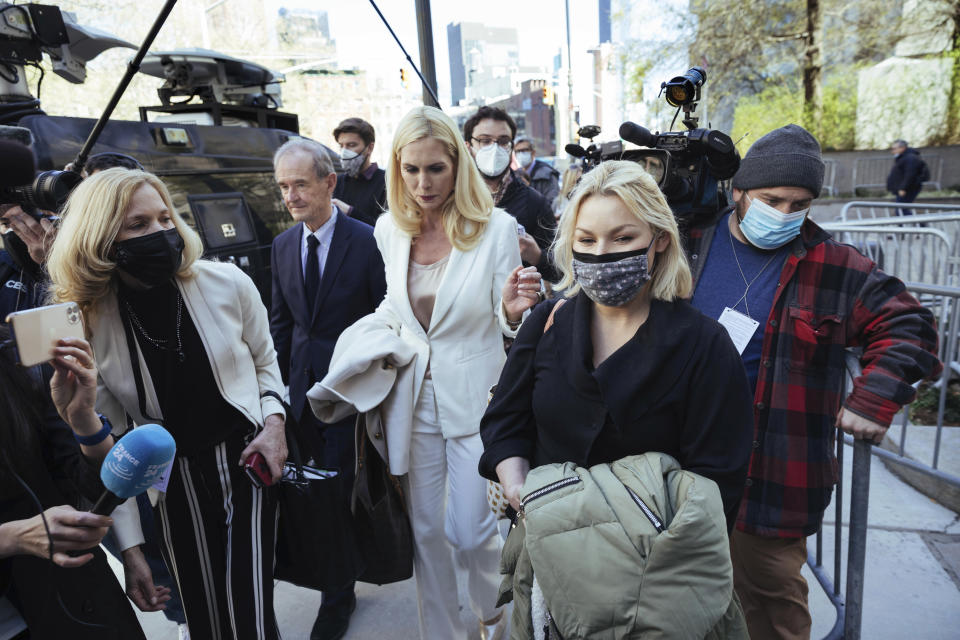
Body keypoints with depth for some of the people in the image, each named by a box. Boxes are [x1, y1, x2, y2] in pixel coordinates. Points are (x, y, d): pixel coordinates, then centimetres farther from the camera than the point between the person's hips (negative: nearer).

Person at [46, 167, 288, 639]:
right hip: (173, 482, 1)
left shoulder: (227, 284, -10)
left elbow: (265, 361, 6)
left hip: (248, 460, 0)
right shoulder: (85, 326, -9)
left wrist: (274, 423, -7)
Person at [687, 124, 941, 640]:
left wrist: (875, 397, -10)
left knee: (771, 595, 14)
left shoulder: (833, 270, -3)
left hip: (771, 474, -1)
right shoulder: (693, 243, 0)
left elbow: (907, 325, 2)